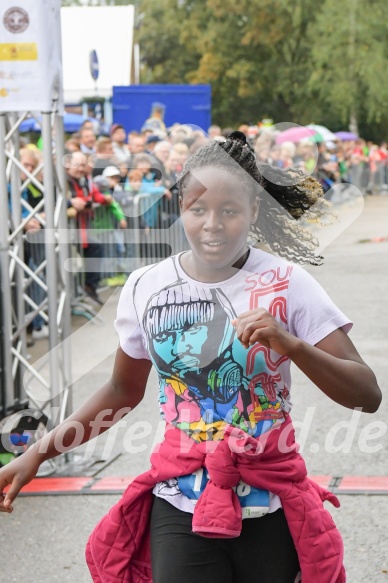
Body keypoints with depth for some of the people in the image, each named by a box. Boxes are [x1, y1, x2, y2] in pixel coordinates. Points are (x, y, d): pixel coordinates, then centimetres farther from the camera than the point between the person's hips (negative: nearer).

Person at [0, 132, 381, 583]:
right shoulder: (146, 288, -3)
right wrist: (40, 451, 3)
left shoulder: (288, 285, -9)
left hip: (271, 510, -1)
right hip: (181, 508, 1)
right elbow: (124, 390, 12)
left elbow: (367, 397, -11)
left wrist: (291, 344, -27)